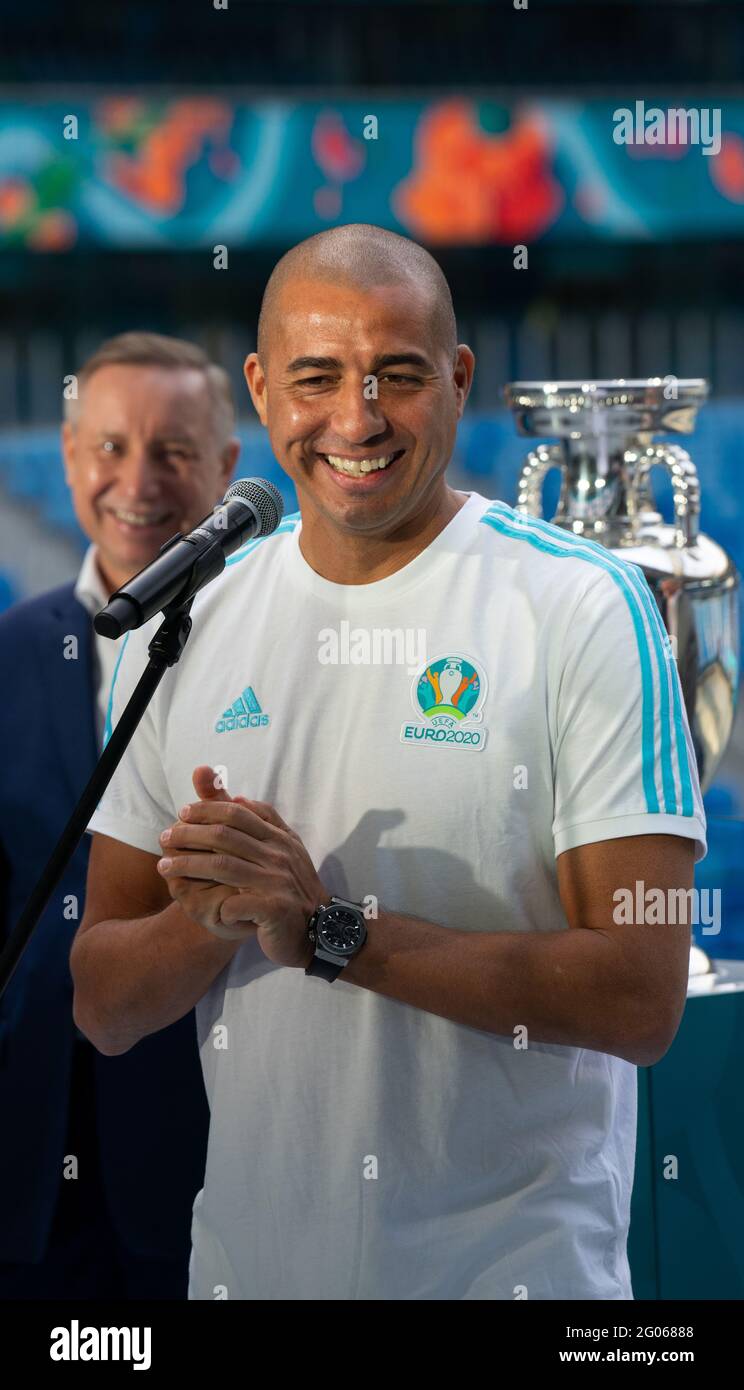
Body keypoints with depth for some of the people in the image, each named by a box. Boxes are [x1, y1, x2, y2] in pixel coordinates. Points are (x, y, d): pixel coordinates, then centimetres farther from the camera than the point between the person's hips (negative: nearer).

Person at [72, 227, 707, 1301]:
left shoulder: (583, 607, -10)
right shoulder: (185, 620, 3)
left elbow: (642, 999, -17)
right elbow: (103, 1009, 3)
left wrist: (327, 928, -22)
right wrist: (214, 914, -17)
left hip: (516, 1258, -4)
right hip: (245, 1256, 4)